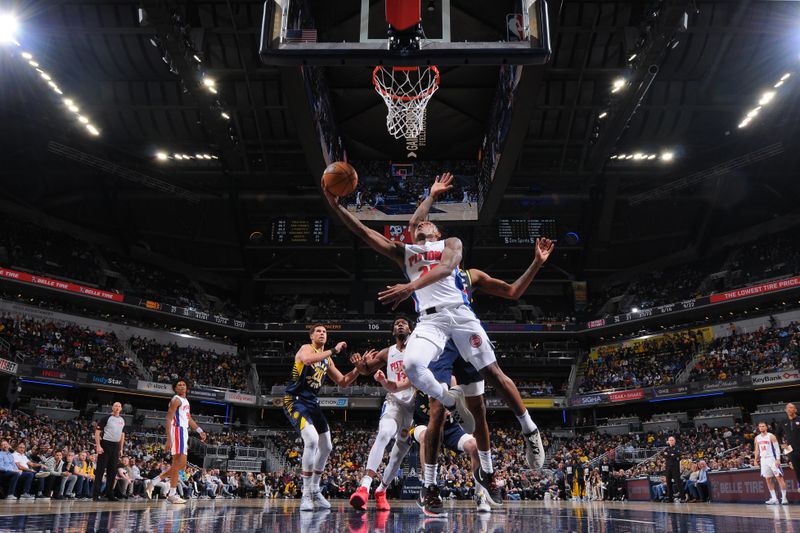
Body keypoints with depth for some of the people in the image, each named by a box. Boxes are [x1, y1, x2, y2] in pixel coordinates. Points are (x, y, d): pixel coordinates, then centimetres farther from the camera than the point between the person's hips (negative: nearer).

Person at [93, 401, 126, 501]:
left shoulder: (122, 420, 12)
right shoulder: (106, 418, -6)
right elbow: (97, 431, -9)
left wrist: (121, 449, 15)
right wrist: (98, 446, -17)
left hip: (116, 446, 6)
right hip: (105, 444, -6)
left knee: (112, 471, 8)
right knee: (100, 470, -4)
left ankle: (109, 494, 14)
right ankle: (95, 494, -1)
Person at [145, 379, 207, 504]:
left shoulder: (185, 401, 19)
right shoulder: (176, 400, -10)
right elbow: (168, 420, -17)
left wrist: (200, 431, 17)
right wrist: (168, 439, -25)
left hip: (184, 432, 10)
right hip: (178, 431, -10)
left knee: (181, 464, 12)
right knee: (178, 463, -9)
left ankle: (153, 482, 16)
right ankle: (172, 494, -4)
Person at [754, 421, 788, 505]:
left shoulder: (771, 436, -7)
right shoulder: (757, 438, 9)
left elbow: (777, 448, -10)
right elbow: (757, 450, 16)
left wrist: (778, 459, -18)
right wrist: (755, 460, 10)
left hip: (772, 459, -6)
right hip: (763, 460, 6)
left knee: (779, 477, -7)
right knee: (768, 479, 6)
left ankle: (784, 498, -2)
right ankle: (774, 499, 12)